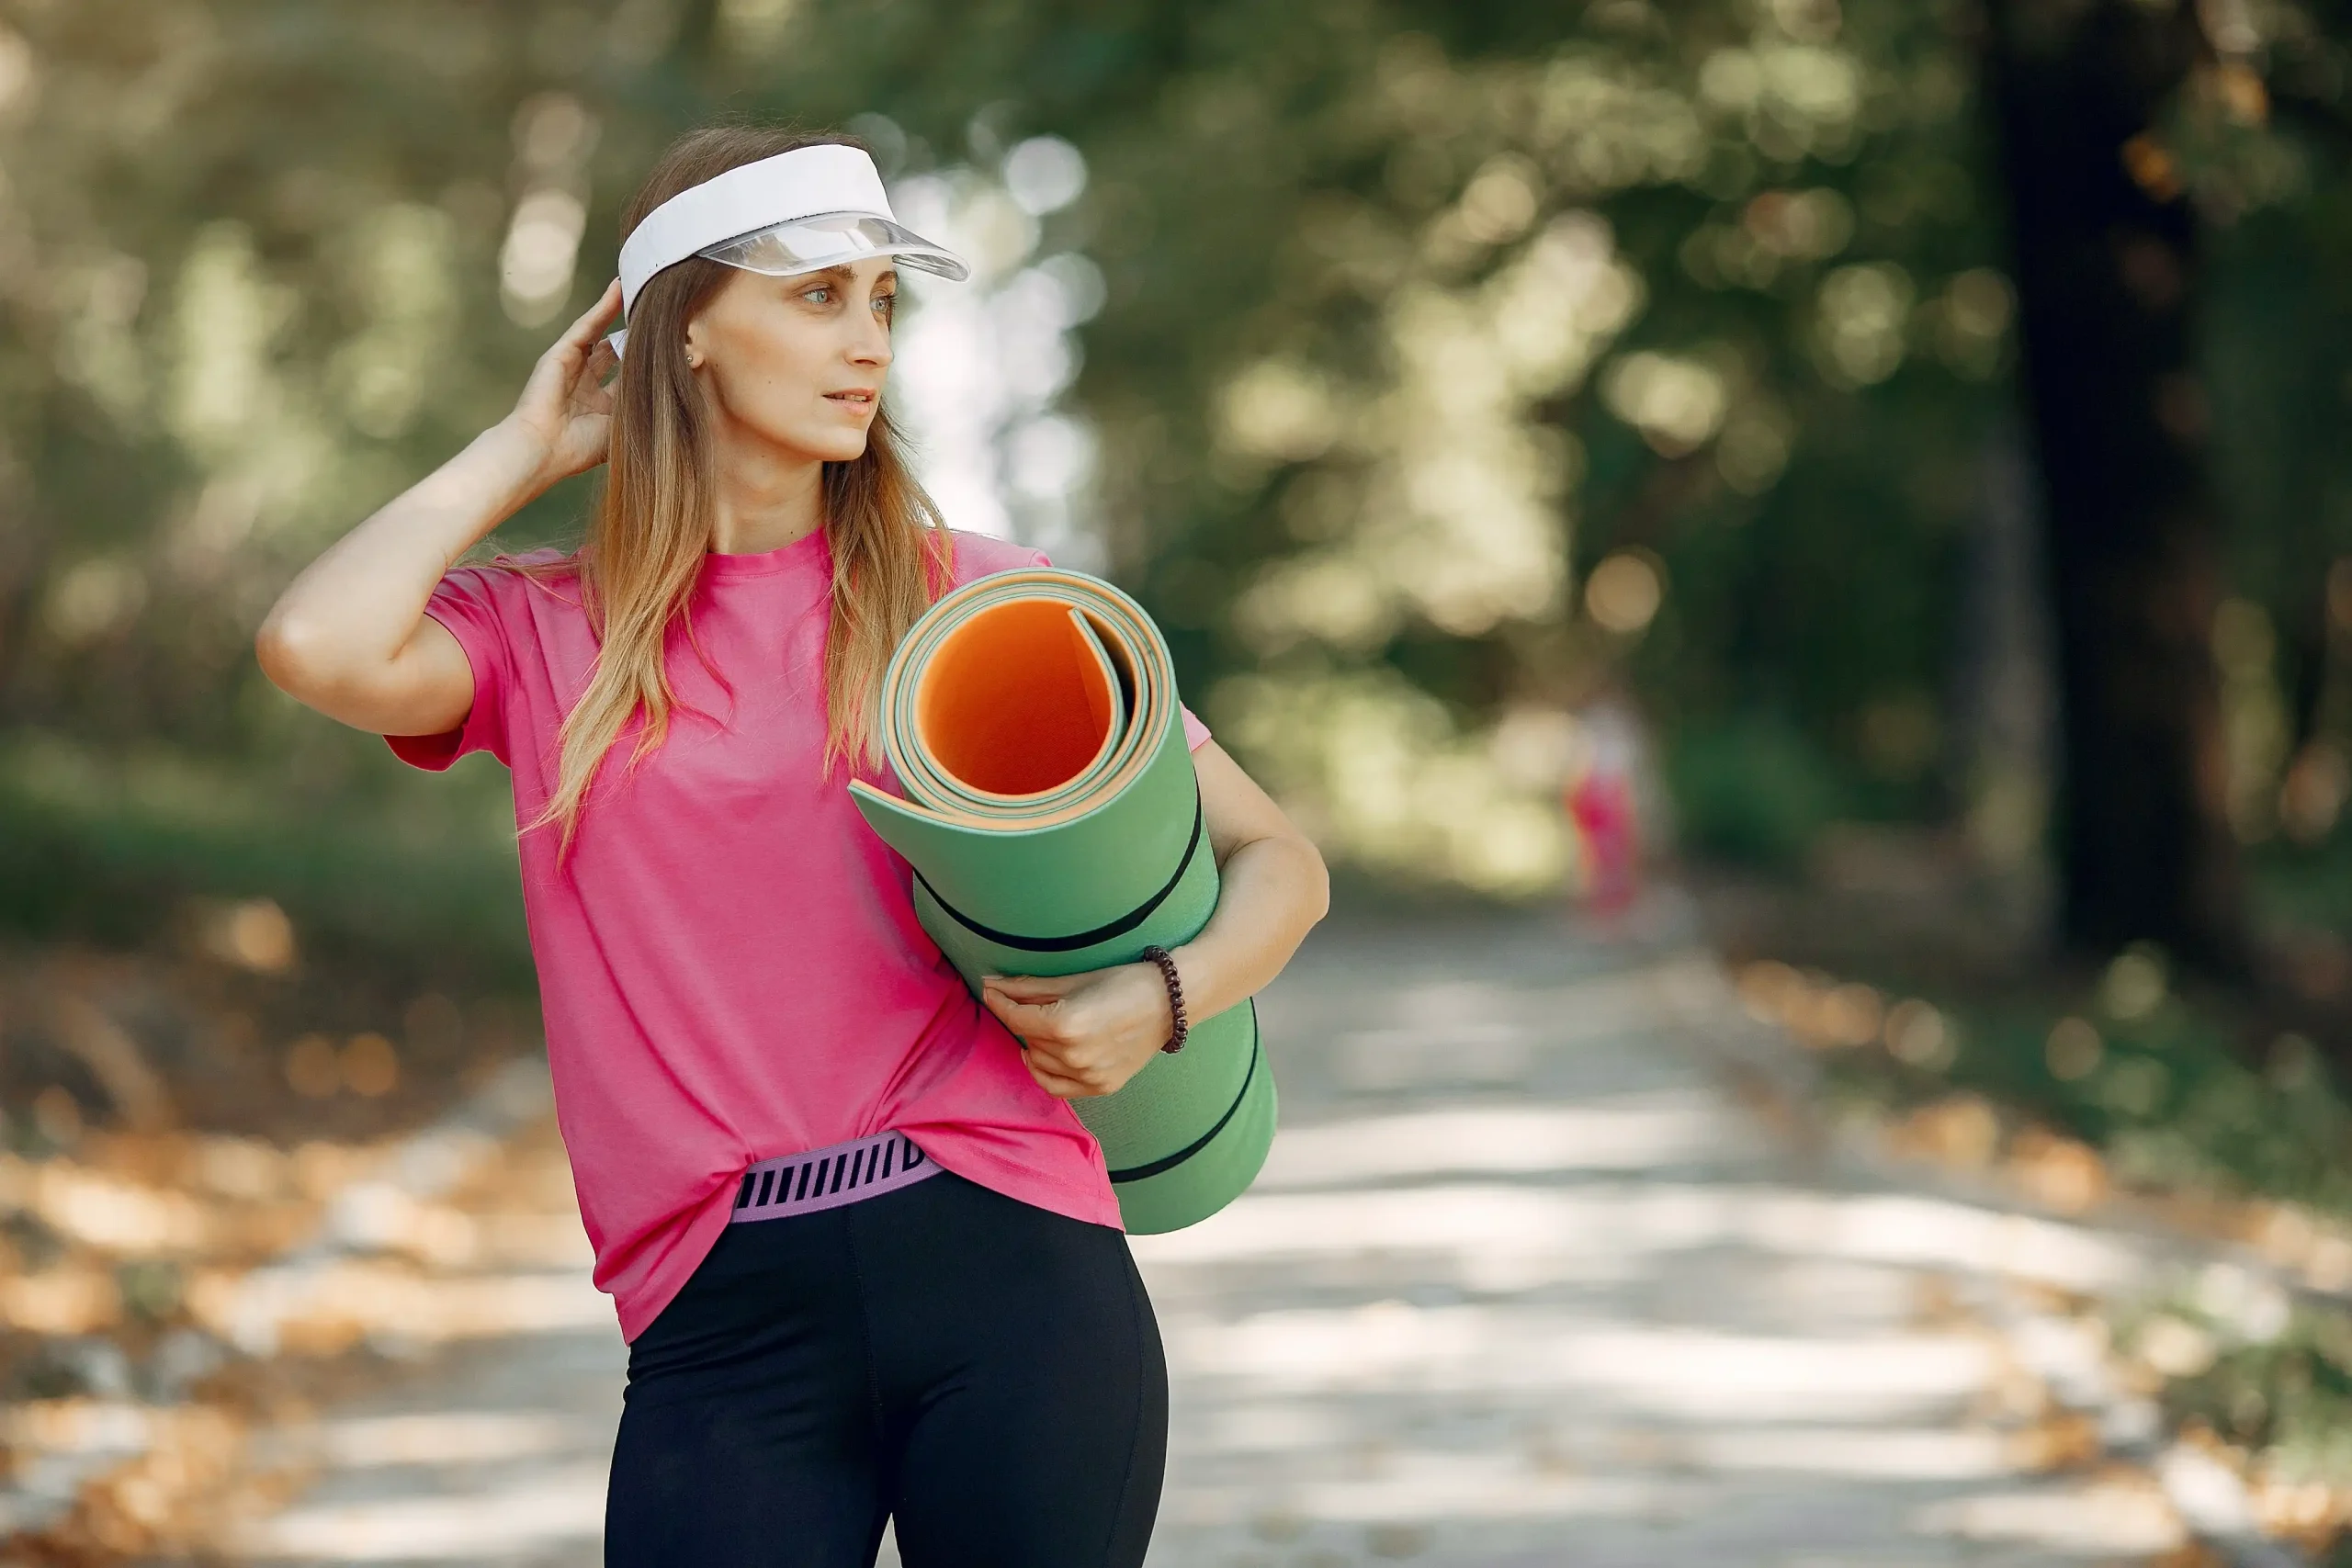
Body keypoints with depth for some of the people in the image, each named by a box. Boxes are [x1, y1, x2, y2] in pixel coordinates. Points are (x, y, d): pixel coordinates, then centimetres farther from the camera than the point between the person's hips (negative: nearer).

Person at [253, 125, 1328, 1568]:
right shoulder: (550, 633, 9)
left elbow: (1278, 863, 11)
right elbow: (322, 647, -14)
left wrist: (1161, 1000, -12)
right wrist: (524, 450, 3)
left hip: (1006, 1280, 0)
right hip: (727, 1327, 0)